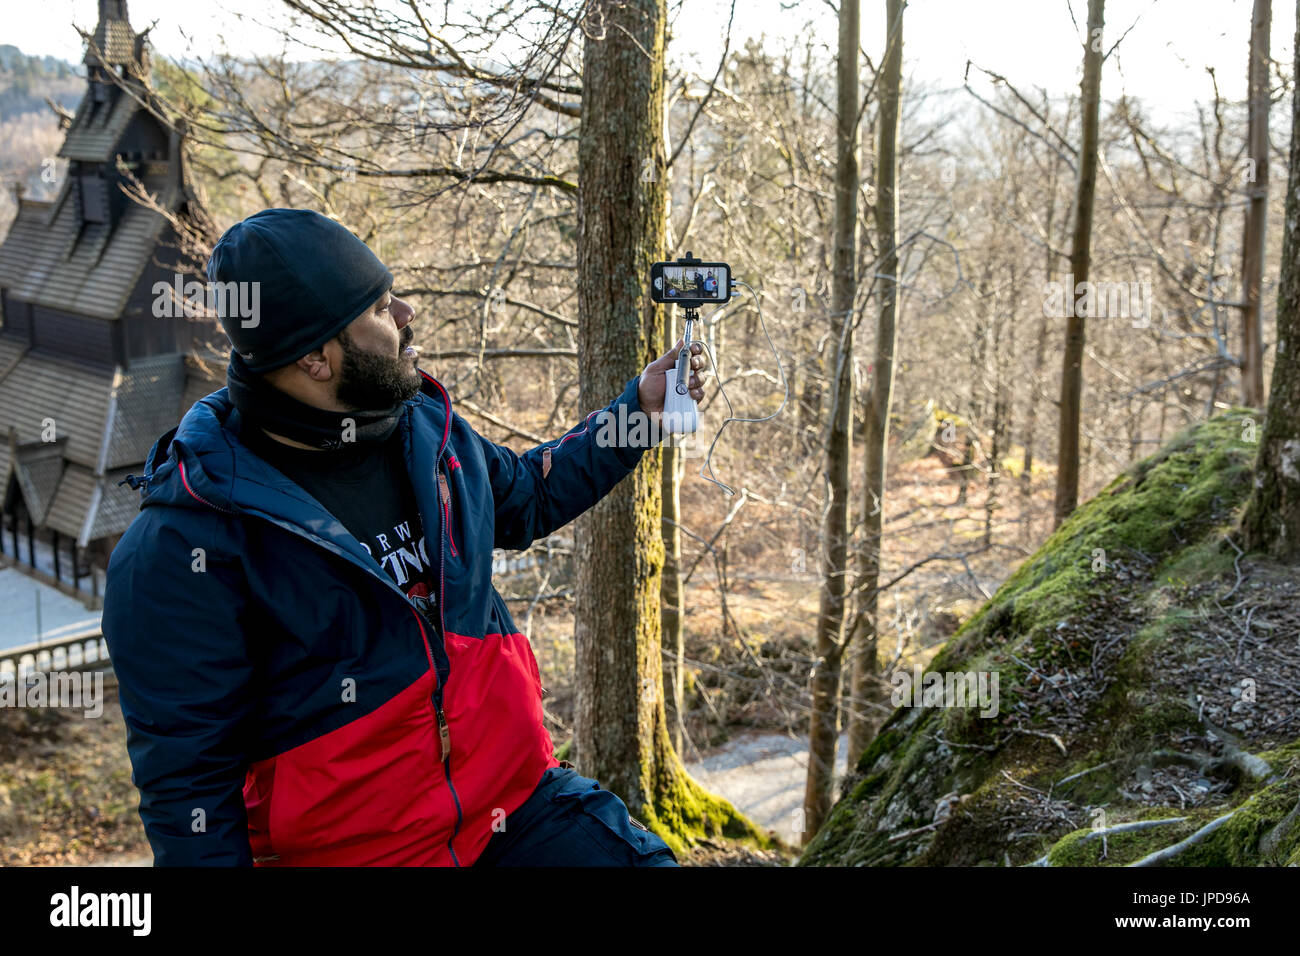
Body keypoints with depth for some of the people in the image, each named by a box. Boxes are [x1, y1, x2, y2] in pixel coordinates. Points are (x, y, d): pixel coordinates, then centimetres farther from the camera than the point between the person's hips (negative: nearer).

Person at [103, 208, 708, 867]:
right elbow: (186, 776, -13)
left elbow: (527, 497, 23)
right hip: (354, 848, -4)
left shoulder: (428, 429, 2)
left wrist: (639, 408, 19)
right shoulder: (184, 542, -18)